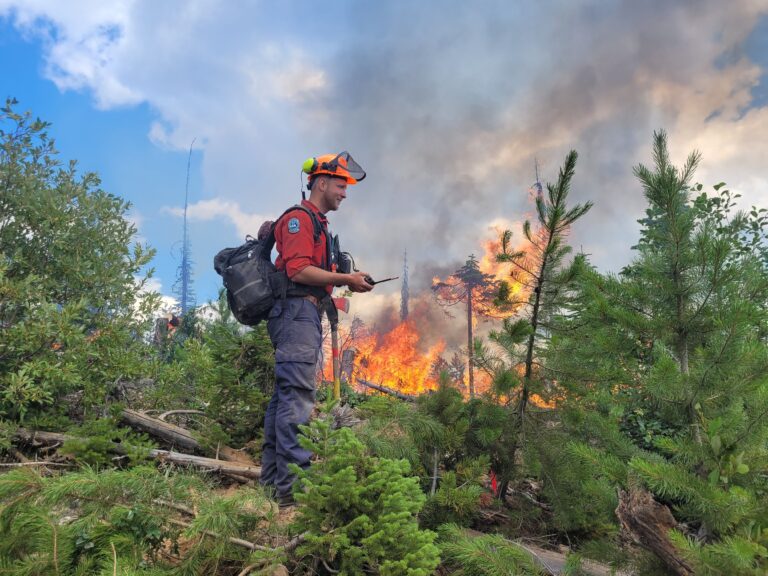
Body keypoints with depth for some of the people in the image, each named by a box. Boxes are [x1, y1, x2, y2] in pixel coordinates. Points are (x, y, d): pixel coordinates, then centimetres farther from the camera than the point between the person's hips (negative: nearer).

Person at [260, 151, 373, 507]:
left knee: (285, 395, 10)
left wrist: (346, 282, 12)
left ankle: (273, 479, 15)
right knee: (297, 397, -15)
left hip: (304, 316, 11)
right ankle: (293, 486, -16)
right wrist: (345, 279, -15)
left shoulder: (317, 223, 27)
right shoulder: (299, 218, -5)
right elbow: (298, 270, -17)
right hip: (297, 313, -11)